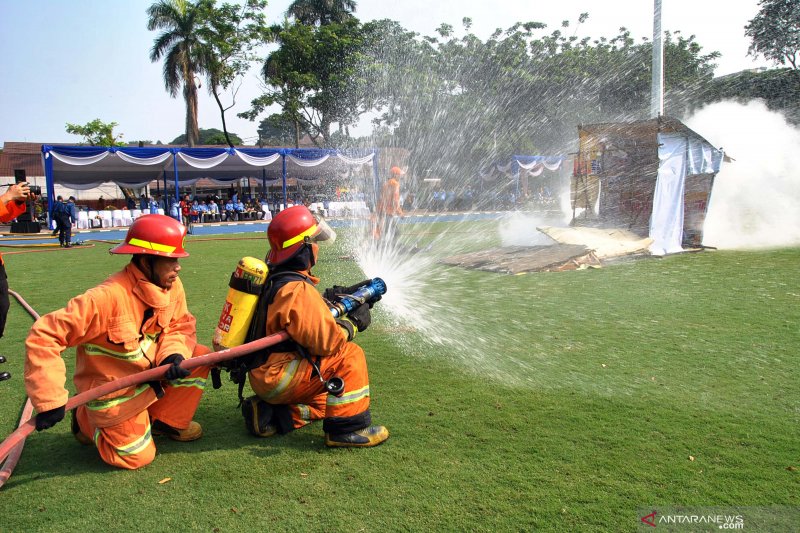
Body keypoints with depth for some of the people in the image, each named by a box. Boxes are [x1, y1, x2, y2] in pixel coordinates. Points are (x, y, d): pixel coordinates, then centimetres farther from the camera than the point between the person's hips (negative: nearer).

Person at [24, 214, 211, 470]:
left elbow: (181, 326, 0)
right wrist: (49, 402, -27)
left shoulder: (173, 287, -13)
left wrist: (174, 355, -25)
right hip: (111, 390, -6)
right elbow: (43, 336, -31)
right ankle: (88, 420, 23)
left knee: (200, 357, -11)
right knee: (136, 457, -3)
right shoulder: (107, 297, -34)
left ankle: (167, 421, 11)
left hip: (150, 372, 6)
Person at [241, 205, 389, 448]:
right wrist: (353, 323, -8)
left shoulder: (273, 279, 8)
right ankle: (347, 430, -8)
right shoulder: (297, 290, -23)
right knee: (350, 355, -12)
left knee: (325, 401, 22)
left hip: (263, 374, 10)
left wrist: (327, 301, 5)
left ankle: (270, 414, 12)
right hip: (277, 378, -10)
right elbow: (326, 341, -24)